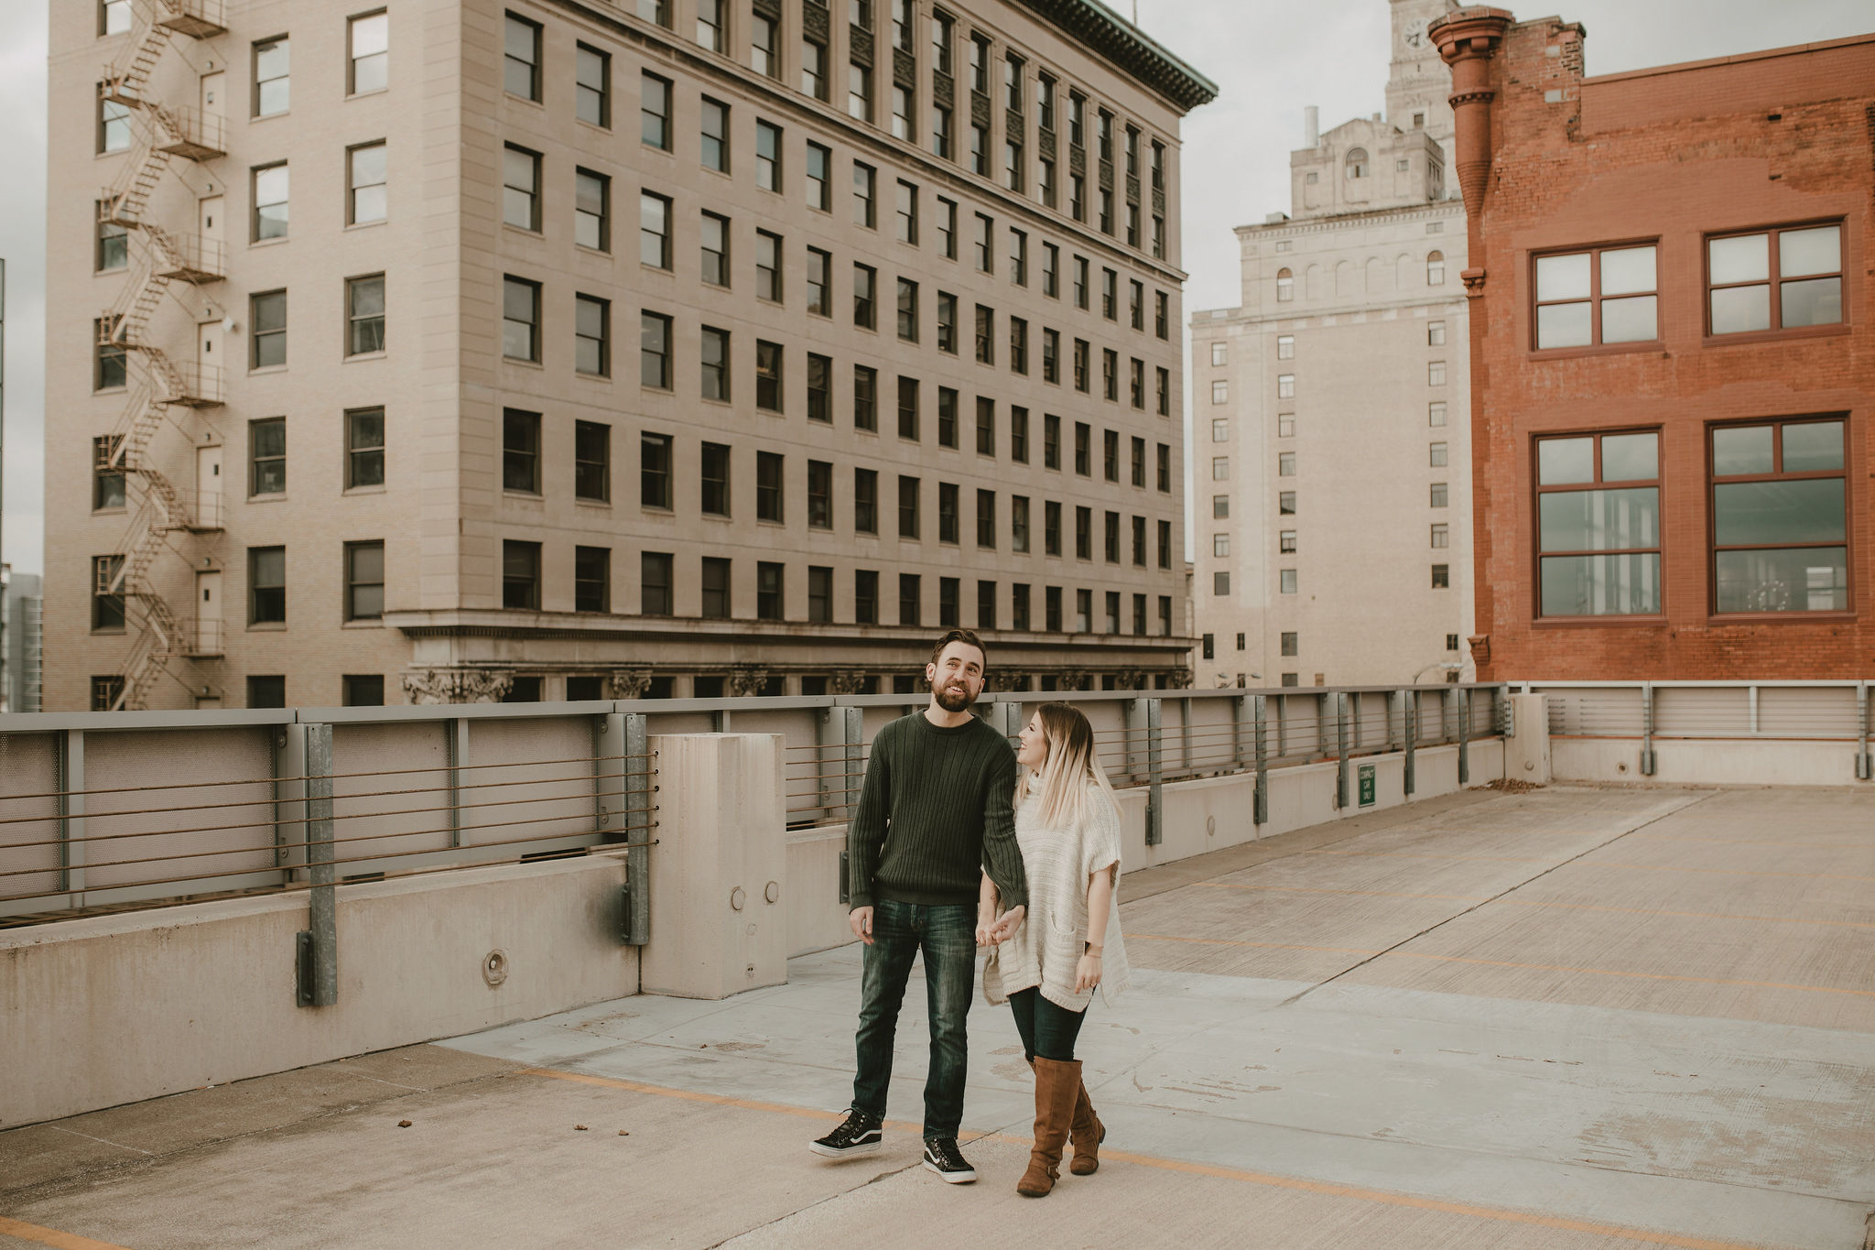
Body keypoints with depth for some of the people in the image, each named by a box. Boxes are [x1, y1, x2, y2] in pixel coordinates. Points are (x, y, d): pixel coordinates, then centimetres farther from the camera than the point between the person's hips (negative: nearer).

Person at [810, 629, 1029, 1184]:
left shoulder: (993, 751, -1)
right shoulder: (893, 739, 5)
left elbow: (999, 832, -9)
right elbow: (866, 825, 6)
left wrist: (1017, 898, -24)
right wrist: (861, 897, -3)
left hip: (952, 909, -2)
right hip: (889, 903, 2)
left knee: (949, 1028, 4)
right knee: (875, 1016, 11)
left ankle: (941, 1139, 17)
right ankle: (865, 1123, 27)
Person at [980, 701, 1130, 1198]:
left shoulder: (1090, 798, -8)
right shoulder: (1019, 797, 10)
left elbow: (1102, 876, -12)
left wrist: (1093, 950, -16)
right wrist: (986, 914, -6)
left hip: (1068, 945, -6)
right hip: (1021, 941, 6)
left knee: (1053, 1052, -3)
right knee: (1037, 1051, 10)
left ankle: (1044, 1157, 12)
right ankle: (1086, 1130, 33)